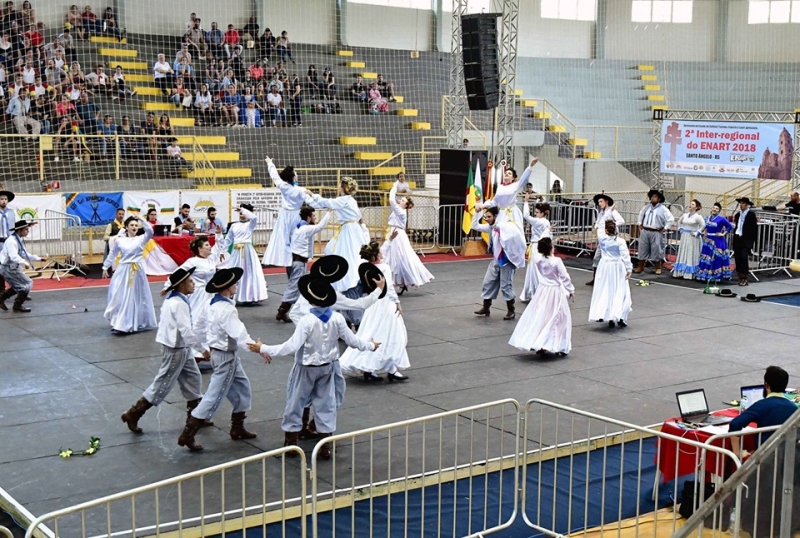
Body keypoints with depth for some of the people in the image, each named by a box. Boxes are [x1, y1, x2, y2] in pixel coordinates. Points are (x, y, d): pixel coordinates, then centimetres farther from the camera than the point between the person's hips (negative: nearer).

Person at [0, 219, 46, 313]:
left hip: (12, 267, 10)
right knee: (27, 284, -4)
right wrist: (25, 263, -41)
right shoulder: (12, 241, -23)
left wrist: (39, 258, 13)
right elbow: (14, 257, -34)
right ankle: (18, 306, 6)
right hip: (8, 268, -10)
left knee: (18, 286, 22)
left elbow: (24, 254, 17)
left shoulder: (18, 240, 7)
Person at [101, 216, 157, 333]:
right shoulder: (119, 240, 2)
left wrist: (142, 220, -21)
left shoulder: (141, 239, 0)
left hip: (137, 272, 0)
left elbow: (150, 231, -19)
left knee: (137, 297, 6)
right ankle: (120, 323, 12)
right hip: (123, 271, 0)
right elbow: (112, 254, 12)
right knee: (120, 297, 0)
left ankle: (136, 323, 17)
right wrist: (105, 267, 16)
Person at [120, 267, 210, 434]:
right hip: (175, 350, -10)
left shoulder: (173, 299, 6)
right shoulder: (179, 304, -25)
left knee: (193, 379, 15)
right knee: (162, 385, 1)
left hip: (181, 348, 10)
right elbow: (187, 332, -28)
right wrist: (203, 347, -19)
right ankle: (132, 415, 10)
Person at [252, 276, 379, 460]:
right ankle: (325, 447, 19)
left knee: (296, 403, 13)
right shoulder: (337, 319, -13)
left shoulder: (307, 321, -27)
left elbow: (292, 347, -31)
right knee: (326, 404, 15)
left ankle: (290, 442, 22)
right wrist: (371, 345, 14)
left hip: (306, 369, -4)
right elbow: (351, 340, -4)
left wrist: (264, 349, -27)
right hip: (327, 368, 4)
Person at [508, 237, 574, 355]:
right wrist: (571, 290, -1)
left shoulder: (538, 261, -3)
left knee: (538, 317, 10)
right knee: (558, 319, 6)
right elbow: (565, 277, -12)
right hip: (556, 292, -4)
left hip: (543, 291, 4)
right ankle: (559, 347, 5)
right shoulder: (557, 261, -17)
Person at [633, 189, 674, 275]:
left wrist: (664, 228, -6)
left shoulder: (663, 209, -6)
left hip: (656, 233, -4)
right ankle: (640, 267, 16)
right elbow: (641, 215, 27)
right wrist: (640, 224, 18)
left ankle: (658, 268, 13)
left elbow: (671, 219, -5)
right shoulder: (647, 207, 8)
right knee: (642, 249, 7)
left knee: (656, 250, 1)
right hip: (644, 231, 4)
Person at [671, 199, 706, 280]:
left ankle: (689, 274, 2)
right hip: (684, 237, 7)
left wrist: (697, 233, -15)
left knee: (691, 255, -2)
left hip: (692, 238, -7)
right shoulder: (685, 215, 9)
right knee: (682, 254, 8)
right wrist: (680, 229, 14)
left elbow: (703, 225, -19)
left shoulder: (697, 216, -11)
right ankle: (680, 272, 13)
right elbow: (679, 222, 26)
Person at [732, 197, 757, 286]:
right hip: (737, 238, 6)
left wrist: (752, 240, -9)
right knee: (737, 258, 4)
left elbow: (754, 228, -5)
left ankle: (744, 278, -8)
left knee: (744, 257, -12)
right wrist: (735, 235, 10)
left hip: (746, 239, -6)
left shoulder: (751, 214, -4)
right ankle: (740, 277, 11)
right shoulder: (738, 214, 12)